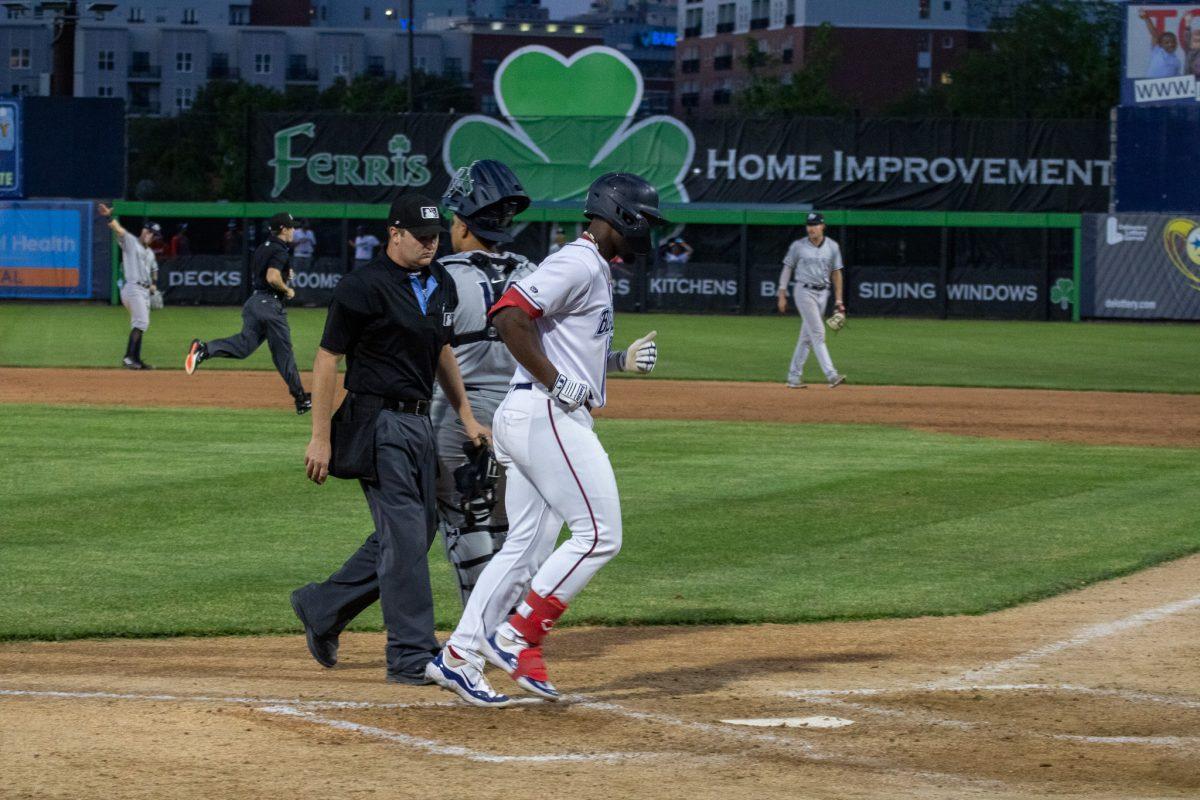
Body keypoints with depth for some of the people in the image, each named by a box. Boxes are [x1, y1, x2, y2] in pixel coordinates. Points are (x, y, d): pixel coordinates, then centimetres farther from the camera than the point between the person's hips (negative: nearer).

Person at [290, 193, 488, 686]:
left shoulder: (441, 285, 12)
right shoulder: (364, 288, -12)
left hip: (420, 423, 9)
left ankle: (322, 609, 25)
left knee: (417, 531, 12)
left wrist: (466, 417, 20)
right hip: (379, 423, -9)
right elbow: (327, 358, -10)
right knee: (405, 537, -11)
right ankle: (411, 656, -8)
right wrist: (320, 438, -13)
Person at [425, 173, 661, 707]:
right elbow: (509, 315, -22)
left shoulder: (593, 270, 22)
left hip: (529, 420, 10)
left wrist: (621, 360, 16)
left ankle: (458, 656, 7)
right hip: (546, 417, -10)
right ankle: (517, 638, -8)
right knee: (599, 534, -9)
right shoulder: (579, 264, -11)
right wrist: (556, 383, -20)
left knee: (526, 547, 9)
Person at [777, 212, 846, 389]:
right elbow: (787, 269, 2)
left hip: (823, 293, 4)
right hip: (805, 292, -4)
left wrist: (838, 300, 5)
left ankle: (794, 378, 14)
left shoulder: (832, 247, 5)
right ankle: (831, 375, -21)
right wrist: (782, 296, -1)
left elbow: (836, 273, 9)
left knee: (807, 337, 7)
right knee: (818, 333, -13)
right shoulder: (798, 246, -4)